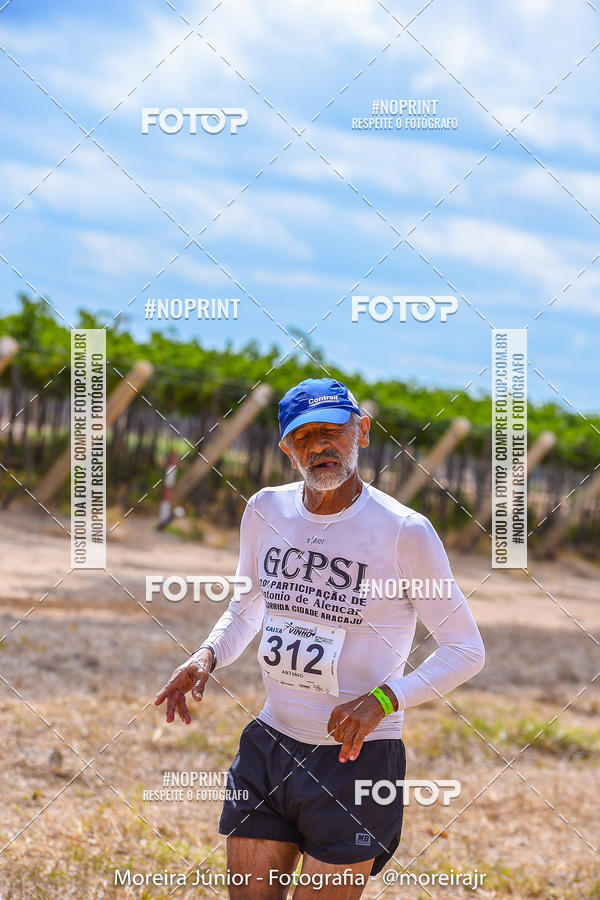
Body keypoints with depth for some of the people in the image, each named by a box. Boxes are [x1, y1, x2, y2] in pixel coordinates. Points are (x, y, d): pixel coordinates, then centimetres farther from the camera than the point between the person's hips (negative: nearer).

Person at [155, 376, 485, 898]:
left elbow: (466, 650, -7)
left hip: (358, 756, -4)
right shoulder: (266, 511, 4)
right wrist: (208, 656, 0)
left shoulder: (405, 531, -11)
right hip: (269, 743, 5)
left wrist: (383, 700, -21)